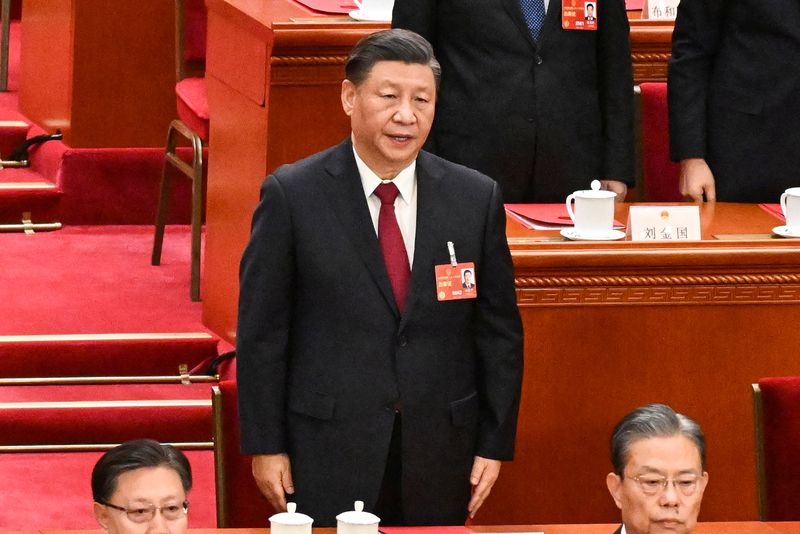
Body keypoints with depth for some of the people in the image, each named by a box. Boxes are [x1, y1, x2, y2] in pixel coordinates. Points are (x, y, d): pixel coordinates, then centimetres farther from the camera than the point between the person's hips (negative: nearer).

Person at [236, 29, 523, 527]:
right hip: (327, 451, -2)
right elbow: (261, 331, -2)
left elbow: (499, 331, 7)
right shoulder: (291, 195, -5)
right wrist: (265, 446, -4)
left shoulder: (476, 199, 2)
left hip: (439, 459, 2)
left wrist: (495, 444, 4)